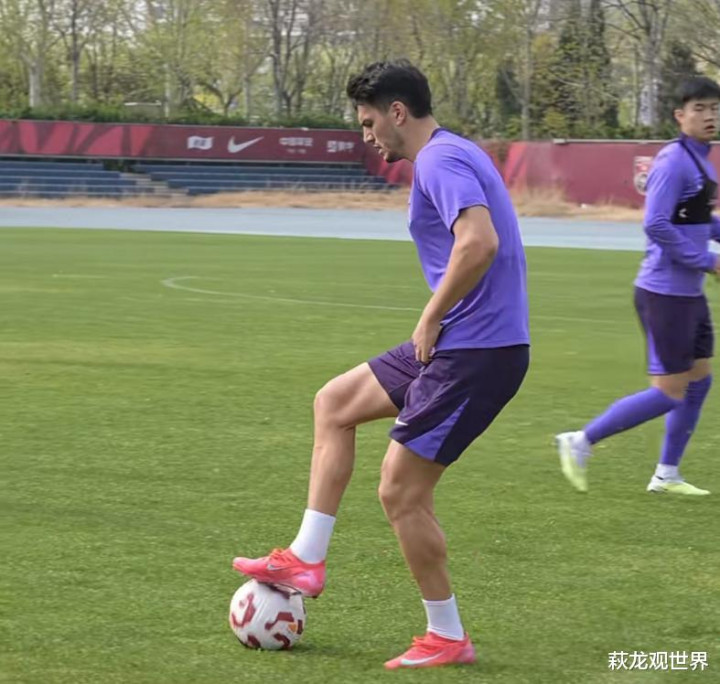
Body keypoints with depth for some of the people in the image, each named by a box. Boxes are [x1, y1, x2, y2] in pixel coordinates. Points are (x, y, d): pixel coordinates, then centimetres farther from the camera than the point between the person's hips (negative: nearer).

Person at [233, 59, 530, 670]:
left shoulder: (440, 161, -16)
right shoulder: (451, 155, 16)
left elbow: (479, 241, -32)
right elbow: (479, 241, 23)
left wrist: (431, 319, -19)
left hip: (476, 354, -11)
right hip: (458, 343, 11)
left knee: (402, 492, -4)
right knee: (335, 402, 18)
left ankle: (448, 638, 8)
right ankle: (306, 560, 19)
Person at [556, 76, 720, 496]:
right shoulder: (673, 162, -18)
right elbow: (657, 225, -25)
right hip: (666, 292, -10)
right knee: (670, 392, -7)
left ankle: (667, 475, 22)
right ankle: (581, 442, 3)